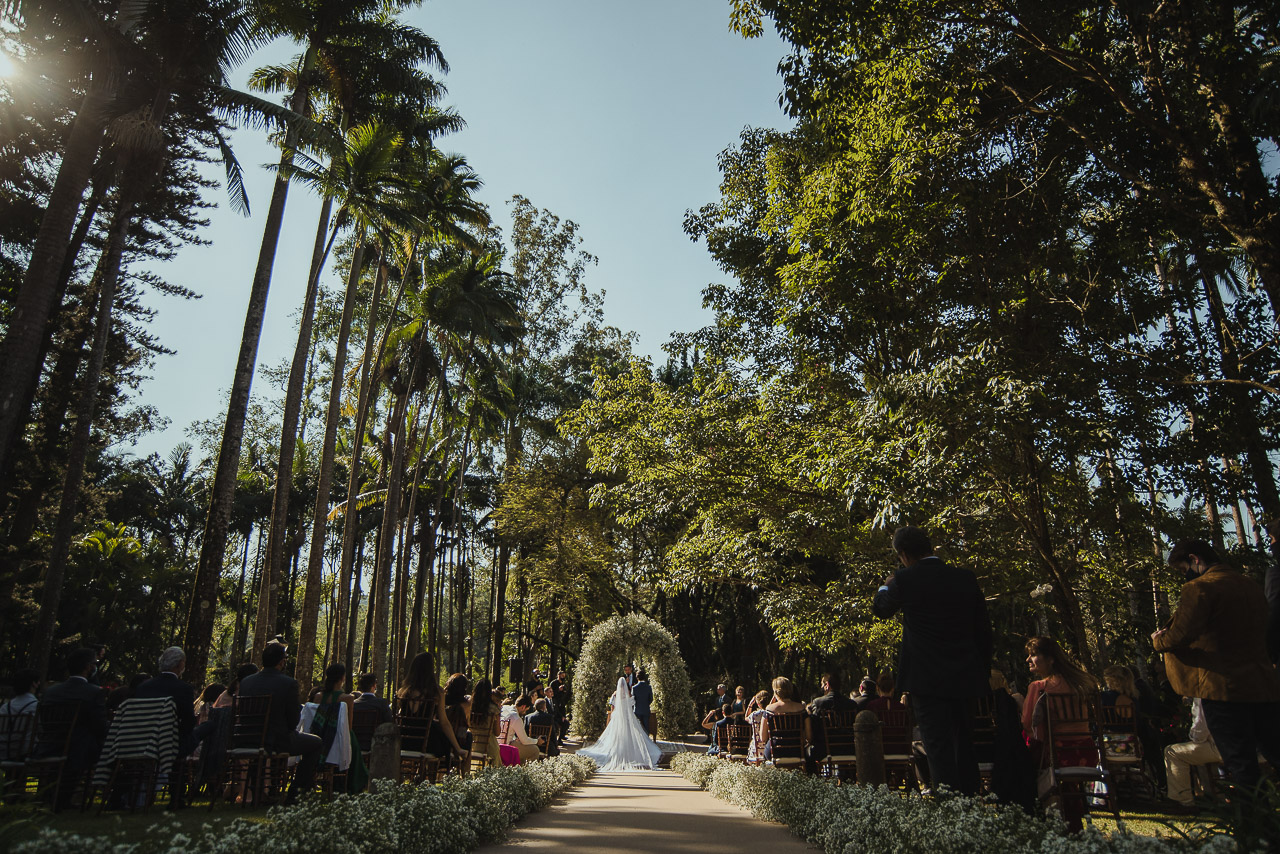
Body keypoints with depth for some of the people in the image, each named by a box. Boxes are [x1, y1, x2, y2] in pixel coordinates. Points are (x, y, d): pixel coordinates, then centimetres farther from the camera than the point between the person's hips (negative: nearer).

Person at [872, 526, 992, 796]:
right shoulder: (966, 578, 3)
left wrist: (886, 586, 28)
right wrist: (983, 670, 18)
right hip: (965, 679, 5)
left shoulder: (905, 580, -10)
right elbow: (984, 629, 9)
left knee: (939, 749, -3)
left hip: (927, 679, -5)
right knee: (964, 746, 17)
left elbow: (880, 609, 9)